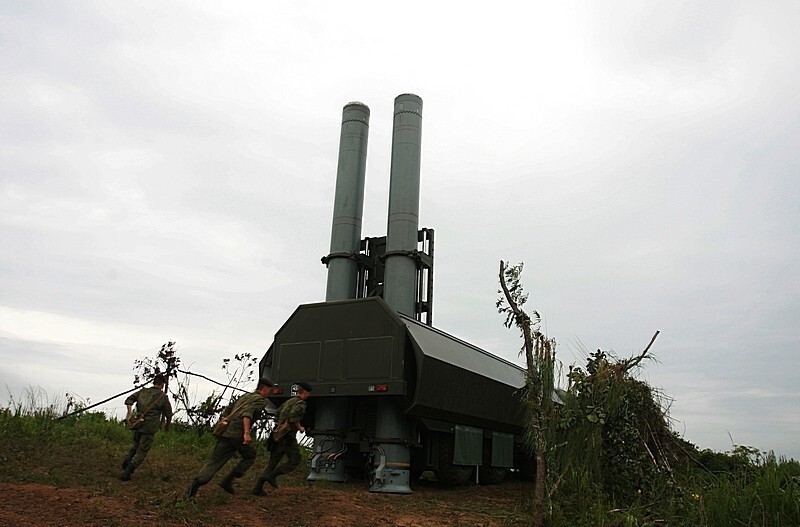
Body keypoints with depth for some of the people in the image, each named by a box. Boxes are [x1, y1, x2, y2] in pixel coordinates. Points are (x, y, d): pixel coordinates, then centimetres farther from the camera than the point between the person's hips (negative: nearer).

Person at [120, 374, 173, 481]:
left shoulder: (143, 391, 10)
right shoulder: (163, 397, -2)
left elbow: (129, 399, -2)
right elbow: (168, 414, 4)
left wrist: (130, 414, -6)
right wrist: (167, 425, 22)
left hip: (138, 423, 5)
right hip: (149, 427, -5)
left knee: (136, 445, 29)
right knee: (142, 451, 3)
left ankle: (126, 461, 11)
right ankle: (126, 473, -4)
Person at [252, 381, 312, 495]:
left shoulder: (288, 402, 20)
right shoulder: (300, 403, -7)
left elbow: (277, 414, 24)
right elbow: (293, 416, -23)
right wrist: (300, 428, -10)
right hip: (288, 437, -8)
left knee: (272, 463, 10)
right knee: (294, 462, 6)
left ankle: (258, 487, 0)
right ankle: (272, 475, -10)